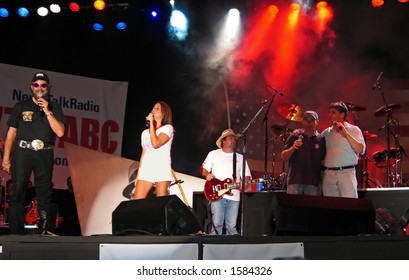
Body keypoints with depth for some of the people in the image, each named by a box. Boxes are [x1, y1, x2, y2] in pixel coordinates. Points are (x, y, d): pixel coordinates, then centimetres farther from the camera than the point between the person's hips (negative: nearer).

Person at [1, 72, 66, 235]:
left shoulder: (54, 107, 12)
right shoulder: (21, 106, 10)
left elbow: (60, 132, -1)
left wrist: (47, 111, -7)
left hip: (45, 154, 1)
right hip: (22, 152, -1)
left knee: (44, 194, 1)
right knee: (18, 192, -6)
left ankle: (43, 231, 6)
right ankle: (16, 233, -5)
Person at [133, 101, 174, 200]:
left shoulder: (168, 128, 3)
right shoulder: (145, 133, 22)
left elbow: (156, 144, -14)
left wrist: (152, 123, -7)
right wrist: (138, 174, 13)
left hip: (162, 169, -5)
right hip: (146, 170, 5)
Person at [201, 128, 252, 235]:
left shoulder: (240, 157, 16)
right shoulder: (213, 154, 11)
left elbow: (246, 176, 13)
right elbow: (203, 169, 12)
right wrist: (207, 174, -11)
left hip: (234, 196, 2)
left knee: (231, 226, 0)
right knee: (217, 224, -9)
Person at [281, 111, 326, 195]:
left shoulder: (321, 139, 7)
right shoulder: (295, 136, 7)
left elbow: (323, 162, 9)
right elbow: (283, 157, 5)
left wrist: (320, 183, 2)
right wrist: (293, 148, -13)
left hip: (313, 182, 0)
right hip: (294, 180, 0)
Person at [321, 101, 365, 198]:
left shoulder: (354, 130, 6)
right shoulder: (326, 132, 16)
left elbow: (360, 149, -8)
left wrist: (345, 133, -10)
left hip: (347, 173, -3)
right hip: (328, 174, 4)